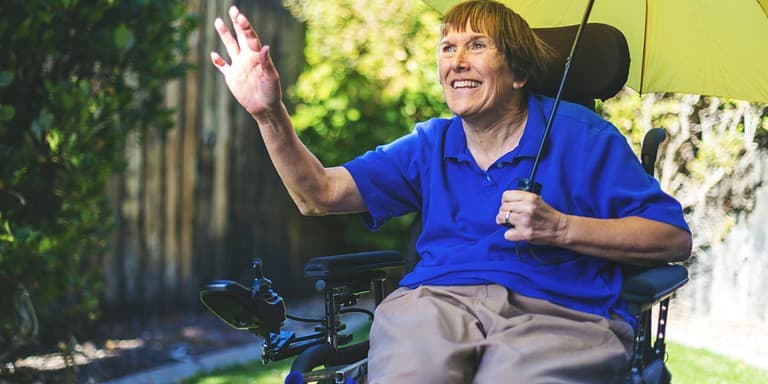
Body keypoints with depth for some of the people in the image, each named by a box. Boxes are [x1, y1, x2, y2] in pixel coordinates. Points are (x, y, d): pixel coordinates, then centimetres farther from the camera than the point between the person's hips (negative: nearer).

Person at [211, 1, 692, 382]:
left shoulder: (578, 134, 9)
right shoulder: (430, 144, 22)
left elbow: (675, 238, 5)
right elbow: (320, 195, 13)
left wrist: (561, 227, -7)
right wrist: (270, 114, -2)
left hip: (557, 311, -2)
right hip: (434, 300, 3)